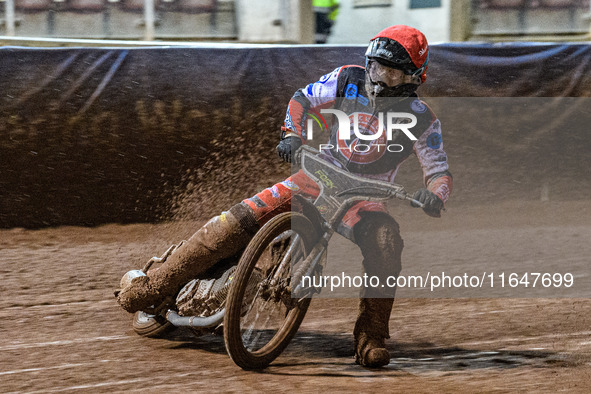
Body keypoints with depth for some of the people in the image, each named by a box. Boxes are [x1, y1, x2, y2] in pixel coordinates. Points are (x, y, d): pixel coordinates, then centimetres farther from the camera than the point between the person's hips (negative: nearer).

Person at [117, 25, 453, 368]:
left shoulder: (421, 118, -8)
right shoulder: (349, 80, -2)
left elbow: (439, 170, -8)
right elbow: (303, 98, 10)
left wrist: (434, 194, -32)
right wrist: (292, 134, -11)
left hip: (363, 198, -2)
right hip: (319, 176, 2)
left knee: (386, 241, -36)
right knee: (242, 219, -16)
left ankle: (370, 338, -27)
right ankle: (157, 285, -10)